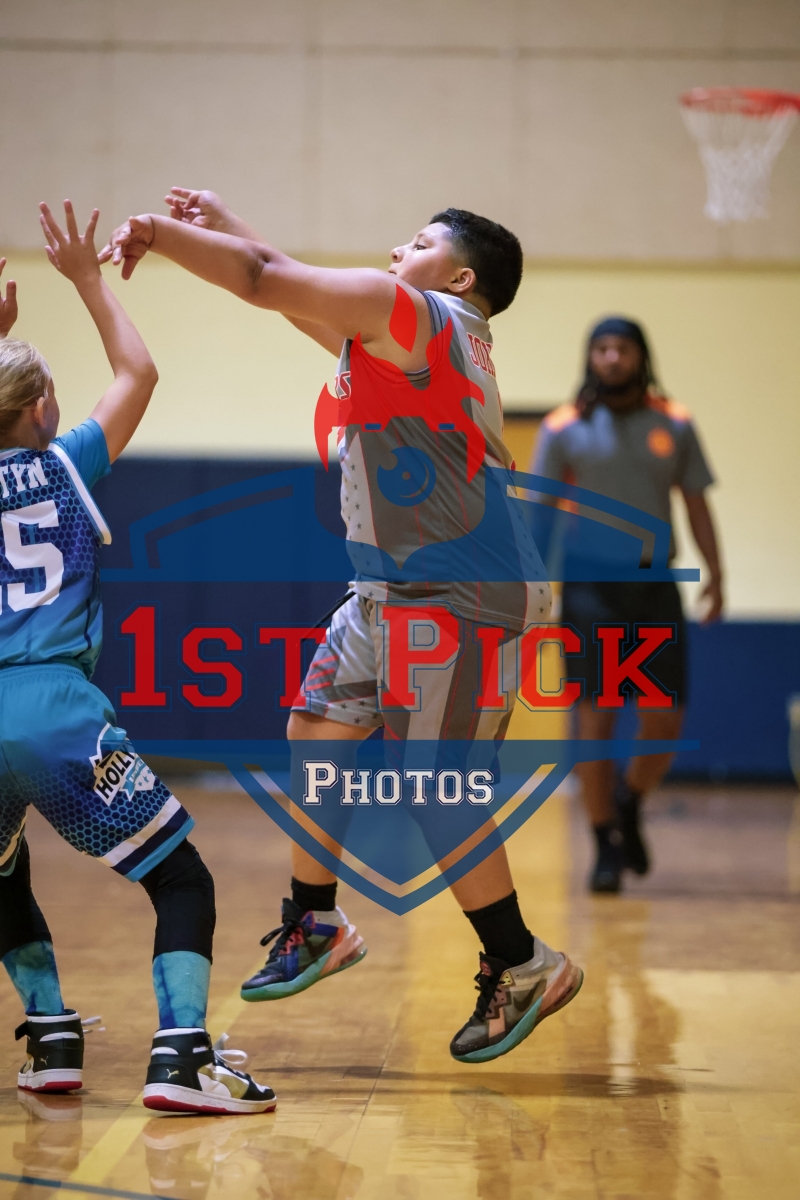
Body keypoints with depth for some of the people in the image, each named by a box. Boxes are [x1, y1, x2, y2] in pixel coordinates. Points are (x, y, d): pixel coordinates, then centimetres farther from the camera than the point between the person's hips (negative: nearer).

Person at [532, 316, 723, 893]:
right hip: (592, 588, -2)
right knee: (596, 720, -5)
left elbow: (696, 504, 10)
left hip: (656, 587, 2)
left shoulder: (674, 423, 7)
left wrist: (715, 574, -1)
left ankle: (628, 804, 29)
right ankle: (608, 845, 7)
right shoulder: (564, 428, 0)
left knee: (665, 722, 0)